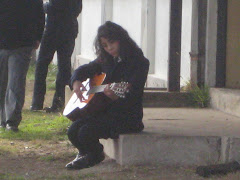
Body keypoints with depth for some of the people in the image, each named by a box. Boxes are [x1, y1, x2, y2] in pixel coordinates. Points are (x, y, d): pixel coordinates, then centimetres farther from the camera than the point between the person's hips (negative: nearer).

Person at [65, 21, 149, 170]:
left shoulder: (139, 62, -11)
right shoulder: (106, 60, 11)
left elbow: (133, 96, -21)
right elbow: (83, 70, 23)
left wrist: (116, 96, -42)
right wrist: (76, 82, 0)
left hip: (127, 117, -7)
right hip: (104, 111, 7)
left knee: (86, 132, -24)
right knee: (73, 131, -15)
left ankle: (95, 155, 9)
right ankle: (86, 153, 17)